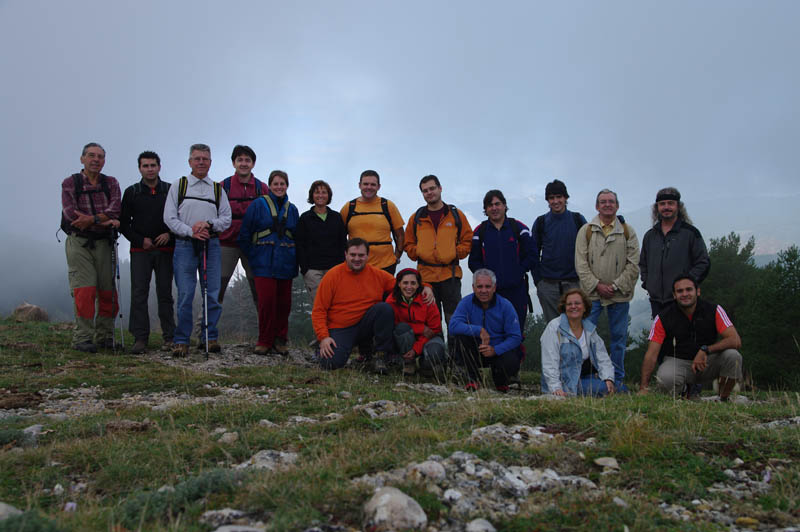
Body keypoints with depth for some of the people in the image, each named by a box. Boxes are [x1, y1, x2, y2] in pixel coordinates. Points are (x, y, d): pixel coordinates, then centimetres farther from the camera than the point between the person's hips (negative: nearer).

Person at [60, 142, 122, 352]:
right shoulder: (70, 183, 5)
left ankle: (105, 337, 11)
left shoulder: (111, 183, 10)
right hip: (79, 242, -2)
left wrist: (91, 219, -21)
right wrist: (104, 221, -12)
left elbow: (114, 211, -6)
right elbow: (71, 214, -9)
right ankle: (83, 338, -5)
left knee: (108, 292, 1)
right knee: (84, 290, -11)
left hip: (104, 243, 2)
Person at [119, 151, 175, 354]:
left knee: (165, 294, 2)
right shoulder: (131, 192, 9)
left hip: (165, 250, 0)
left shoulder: (171, 190, 8)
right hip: (140, 251, 0)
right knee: (139, 294, -5)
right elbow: (123, 223, 9)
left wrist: (170, 234, -7)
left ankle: (170, 337, 5)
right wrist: (140, 240, -4)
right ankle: (140, 338, -3)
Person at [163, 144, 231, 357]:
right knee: (185, 295, -4)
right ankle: (182, 341, 4)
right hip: (185, 244, -2)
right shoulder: (178, 186, 11)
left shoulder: (218, 189, 16)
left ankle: (211, 338, 10)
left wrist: (209, 223, -9)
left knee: (213, 294, 0)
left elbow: (227, 219, 10)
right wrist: (190, 231, -11)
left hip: (211, 245, 2)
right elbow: (169, 218, 3)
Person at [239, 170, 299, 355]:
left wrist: (294, 261, 9)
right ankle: (264, 341, 1)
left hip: (285, 264, 3)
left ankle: (280, 341, 13)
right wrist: (253, 257, -1)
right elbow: (244, 235, 3)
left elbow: (297, 237, 20)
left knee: (284, 303, 2)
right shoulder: (258, 205, 3)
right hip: (264, 264, -3)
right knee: (267, 301, -11)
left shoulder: (292, 209, 15)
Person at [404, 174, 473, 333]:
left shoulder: (456, 214, 6)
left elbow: (467, 240, 8)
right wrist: (419, 254, -3)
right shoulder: (416, 218, 9)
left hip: (450, 274, -1)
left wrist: (455, 254, -6)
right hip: (426, 275, 2)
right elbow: (408, 244, 14)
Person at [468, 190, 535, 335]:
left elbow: (530, 256, 6)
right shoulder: (480, 231, 8)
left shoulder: (519, 228, 6)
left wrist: (518, 273, -2)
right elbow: (473, 261, 8)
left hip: (516, 290, 0)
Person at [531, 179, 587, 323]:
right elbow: (534, 254, 7)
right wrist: (538, 280, 1)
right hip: (548, 286, 0)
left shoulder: (578, 220, 3)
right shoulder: (541, 222, 3)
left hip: (574, 283, 0)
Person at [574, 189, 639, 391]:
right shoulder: (586, 231, 4)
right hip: (592, 293, -1)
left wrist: (615, 286, -8)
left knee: (619, 337, 7)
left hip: (620, 295, 1)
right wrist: (597, 285, -9)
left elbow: (633, 265, 2)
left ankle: (618, 379, 17)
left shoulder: (628, 232, 7)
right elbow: (581, 264, 0)